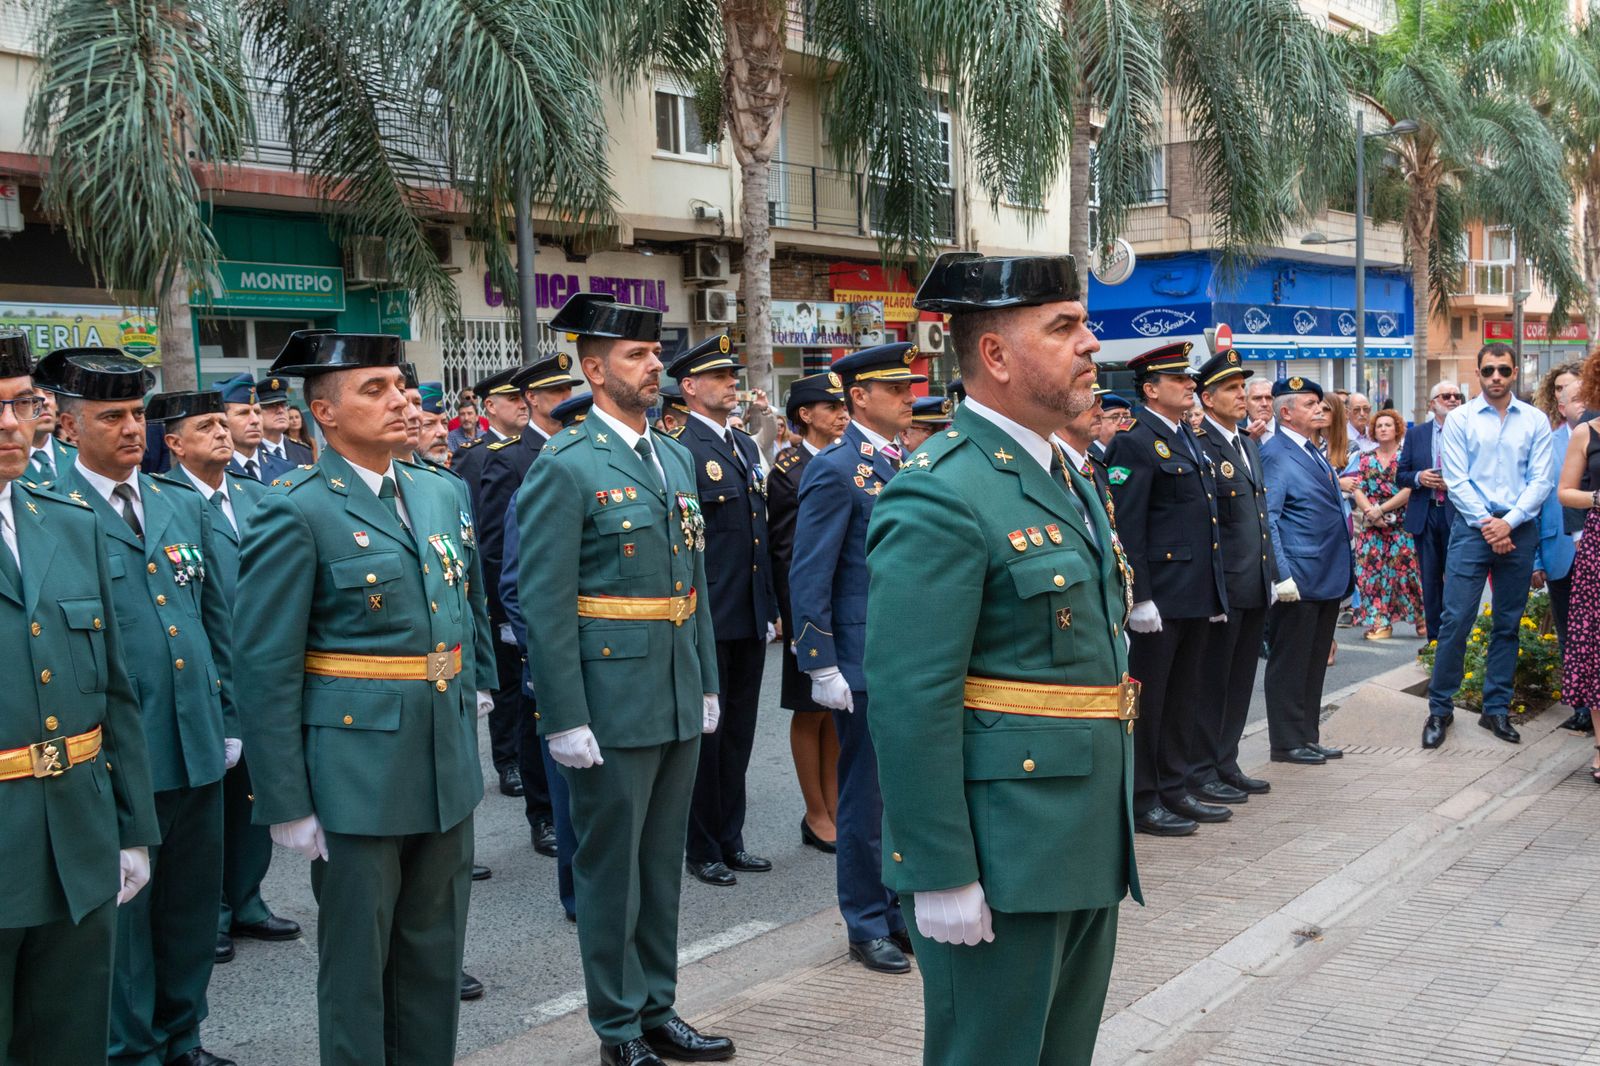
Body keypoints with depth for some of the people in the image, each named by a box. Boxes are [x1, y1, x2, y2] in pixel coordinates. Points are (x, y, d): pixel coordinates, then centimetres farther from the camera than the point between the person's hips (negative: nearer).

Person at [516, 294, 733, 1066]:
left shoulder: (676, 458, 11)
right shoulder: (565, 468, -11)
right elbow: (544, 607, -14)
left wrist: (708, 683, 13)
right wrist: (565, 721, -16)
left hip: (680, 702, 7)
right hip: (612, 705, -7)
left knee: (663, 864, 16)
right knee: (612, 869, 6)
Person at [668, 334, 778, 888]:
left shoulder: (747, 446, 13)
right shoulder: (679, 453, -13)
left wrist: (771, 607, 15)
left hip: (751, 619, 7)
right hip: (708, 621, -7)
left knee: (738, 732, 15)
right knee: (704, 735, 5)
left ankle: (730, 838, 27)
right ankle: (702, 848, 17)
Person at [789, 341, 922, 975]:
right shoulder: (835, 470, -12)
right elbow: (808, 580, -14)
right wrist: (822, 668, -16)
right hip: (865, 664, -7)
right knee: (866, 800, 4)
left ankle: (902, 911, 28)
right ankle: (867, 928, 17)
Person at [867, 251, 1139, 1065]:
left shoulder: (1065, 475, 13)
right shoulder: (939, 495, -19)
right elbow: (910, 702, -23)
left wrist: (1108, 832, 20)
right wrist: (942, 875, -22)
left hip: (1085, 846, 9)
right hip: (1002, 855, -9)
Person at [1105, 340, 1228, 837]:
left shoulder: (1190, 439, 15)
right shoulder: (1135, 444, -12)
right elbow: (1127, 528, -17)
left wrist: (1216, 590, 17)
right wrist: (1139, 598, -21)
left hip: (1197, 596, 9)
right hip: (1160, 596, -9)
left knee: (1182, 697, 15)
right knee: (1148, 699, 1)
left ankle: (1174, 790, 25)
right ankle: (1141, 801, 9)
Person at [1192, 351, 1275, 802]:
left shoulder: (1249, 443, 15)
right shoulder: (1198, 445, -13)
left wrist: (1271, 572, 18)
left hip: (1255, 585, 9)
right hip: (1222, 585, -8)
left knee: (1240, 680, 14)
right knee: (1211, 681, 0)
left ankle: (1226, 764, 24)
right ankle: (1201, 771, 9)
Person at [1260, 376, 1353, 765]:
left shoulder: (1315, 452, 16)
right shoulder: (1274, 454, -12)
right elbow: (1267, 520, -17)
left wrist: (1343, 570, 19)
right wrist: (1282, 575, -22)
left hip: (1328, 578, 9)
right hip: (1298, 580, -9)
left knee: (1315, 662, 15)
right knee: (1289, 661, 0)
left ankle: (1309, 737, 23)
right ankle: (1287, 742, 8)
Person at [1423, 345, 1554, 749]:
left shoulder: (1535, 421, 5)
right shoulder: (1460, 419, 1)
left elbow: (1541, 480, -1)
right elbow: (1456, 480, -4)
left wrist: (1508, 523, -12)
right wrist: (1486, 524, -11)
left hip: (1518, 530, 2)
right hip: (1473, 527, -2)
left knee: (1508, 624, 9)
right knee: (1456, 620, -6)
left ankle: (1496, 709, 18)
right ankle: (1440, 709, 4)